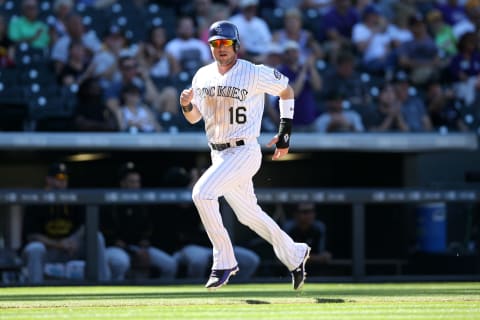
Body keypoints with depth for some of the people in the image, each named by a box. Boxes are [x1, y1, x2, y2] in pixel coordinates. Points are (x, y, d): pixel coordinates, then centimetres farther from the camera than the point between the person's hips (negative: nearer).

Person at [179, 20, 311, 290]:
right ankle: (295, 255, 35)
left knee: (202, 192, -25)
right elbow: (194, 118, 11)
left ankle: (224, 261, -15)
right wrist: (187, 105, -12)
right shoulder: (203, 76, 6)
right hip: (219, 154, 7)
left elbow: (286, 90, 3)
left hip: (244, 153, -7)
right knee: (249, 215, 16)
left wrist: (285, 132, 2)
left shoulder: (255, 73, -11)